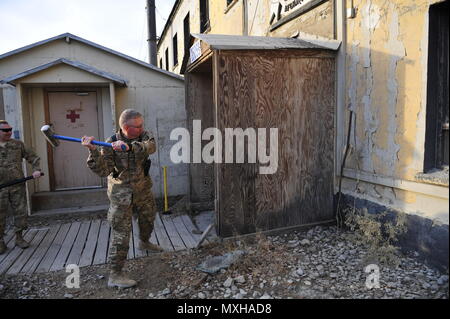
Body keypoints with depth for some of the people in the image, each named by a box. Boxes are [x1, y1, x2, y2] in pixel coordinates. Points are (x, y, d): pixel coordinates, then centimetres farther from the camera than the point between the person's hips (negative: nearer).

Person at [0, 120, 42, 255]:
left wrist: (36, 169, -5)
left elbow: (33, 157, 11)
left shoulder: (18, 144, 6)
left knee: (20, 212, 6)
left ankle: (19, 237, 22)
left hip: (17, 186, 1)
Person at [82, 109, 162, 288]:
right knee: (121, 233, -5)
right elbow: (103, 171, -24)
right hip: (122, 194, -5)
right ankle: (115, 275, 6)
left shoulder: (144, 136, -9)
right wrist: (93, 151, -38)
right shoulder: (111, 143, -18)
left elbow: (150, 147, -31)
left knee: (148, 218, 26)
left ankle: (144, 243, 57)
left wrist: (129, 146, -46)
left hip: (143, 190, 5)